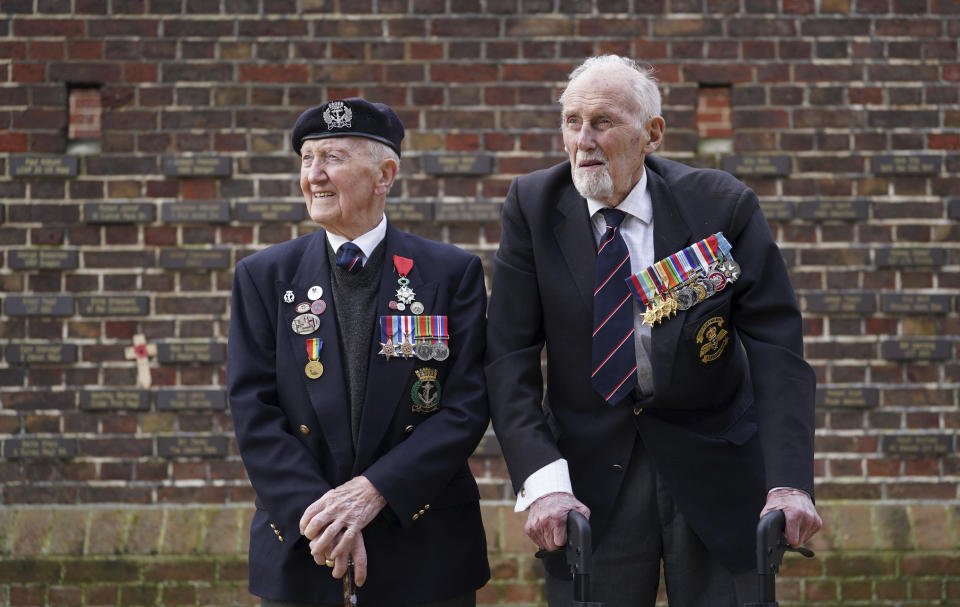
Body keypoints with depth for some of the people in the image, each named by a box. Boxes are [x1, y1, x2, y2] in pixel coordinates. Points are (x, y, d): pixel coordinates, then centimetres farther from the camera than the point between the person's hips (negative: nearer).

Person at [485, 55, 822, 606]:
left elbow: (777, 348, -11)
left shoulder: (723, 205, -8)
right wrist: (542, 480, -22)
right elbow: (510, 356, -9)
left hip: (714, 468, 0)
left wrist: (791, 481, -24)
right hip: (590, 474, 1)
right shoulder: (533, 205, -5)